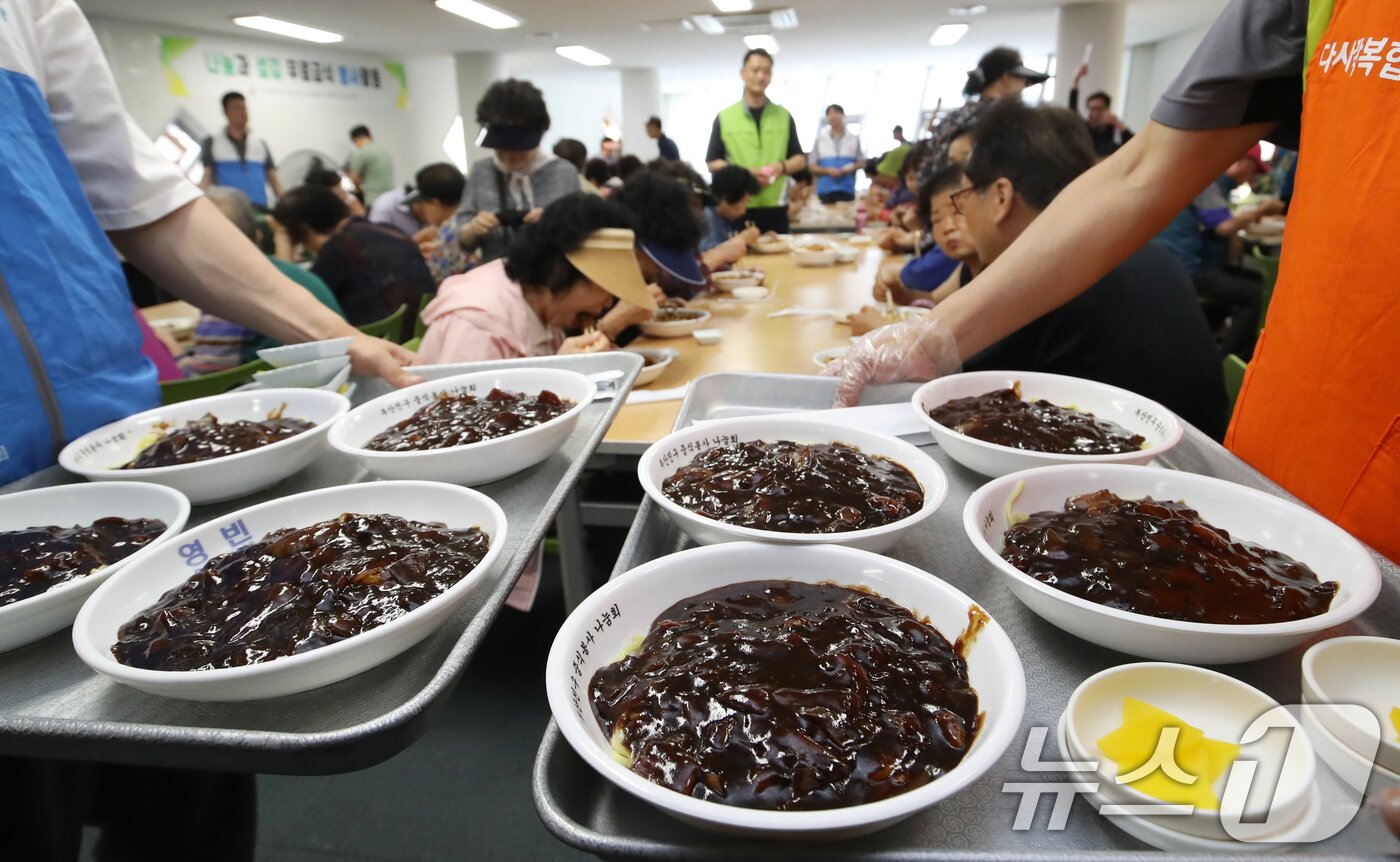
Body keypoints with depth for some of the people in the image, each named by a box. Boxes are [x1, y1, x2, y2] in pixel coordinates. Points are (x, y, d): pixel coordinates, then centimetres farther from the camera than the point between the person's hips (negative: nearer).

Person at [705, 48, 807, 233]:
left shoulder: (784, 116, 12)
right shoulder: (724, 117, 5)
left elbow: (800, 159, 15)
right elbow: (712, 162, 5)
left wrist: (783, 166, -10)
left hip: (775, 208, 2)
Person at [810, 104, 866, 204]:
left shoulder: (854, 139, 10)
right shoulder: (820, 139, 9)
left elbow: (862, 162, 11)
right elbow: (811, 165, 6)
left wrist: (851, 168, -11)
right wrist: (827, 171, -12)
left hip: (847, 189, 0)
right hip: (825, 189, 0)